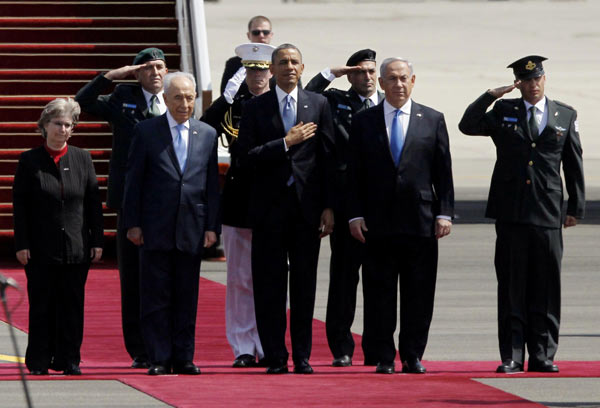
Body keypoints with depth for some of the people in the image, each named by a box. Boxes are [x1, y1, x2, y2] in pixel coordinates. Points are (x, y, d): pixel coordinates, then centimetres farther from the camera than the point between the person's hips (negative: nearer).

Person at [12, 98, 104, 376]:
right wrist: (22, 244, -6)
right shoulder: (29, 161, 0)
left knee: (72, 305, 4)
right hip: (41, 248, -2)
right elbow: (19, 205, 0)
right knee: (41, 306, 2)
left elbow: (94, 203, 8)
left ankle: (69, 360, 10)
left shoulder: (82, 159, 6)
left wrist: (97, 241, 2)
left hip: (76, 246, 2)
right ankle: (39, 361, 9)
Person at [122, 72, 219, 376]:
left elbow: (212, 186, 10)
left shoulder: (207, 135, 10)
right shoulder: (146, 131, 3)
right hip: (155, 228, -2)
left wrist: (212, 226, 3)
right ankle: (159, 359, 3)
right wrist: (132, 223, -4)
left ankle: (183, 358, 10)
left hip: (192, 230, 2)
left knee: (186, 298, 5)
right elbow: (134, 180, 2)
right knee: (156, 298, -1)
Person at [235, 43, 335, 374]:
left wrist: (328, 207, 1)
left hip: (307, 207, 1)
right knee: (270, 285, -1)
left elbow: (328, 157, 6)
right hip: (270, 207, -1)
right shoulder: (255, 108, 4)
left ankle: (302, 356, 8)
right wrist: (286, 143, -13)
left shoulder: (318, 104, 8)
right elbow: (246, 157, -5)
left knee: (305, 285, 3)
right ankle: (275, 357, 4)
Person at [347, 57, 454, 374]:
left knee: (419, 294, 1)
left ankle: (413, 356, 8)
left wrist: (444, 213, -1)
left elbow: (443, 171, 7)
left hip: (420, 220, 0)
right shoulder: (364, 122, 8)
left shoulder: (432, 120, 9)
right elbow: (354, 174, 6)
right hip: (378, 223, 0)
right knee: (380, 294, 0)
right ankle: (384, 357, 6)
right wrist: (355, 215, -3)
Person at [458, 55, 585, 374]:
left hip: (547, 214, 0)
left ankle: (542, 356, 7)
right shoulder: (503, 112, 10)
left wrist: (576, 208, 8)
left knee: (545, 288, 2)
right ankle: (511, 356, 1)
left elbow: (574, 165, 12)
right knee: (511, 288, 0)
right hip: (511, 213, 0)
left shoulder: (565, 116, 10)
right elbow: (467, 126, -2)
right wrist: (490, 96, -9)